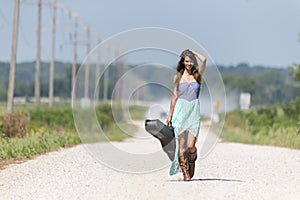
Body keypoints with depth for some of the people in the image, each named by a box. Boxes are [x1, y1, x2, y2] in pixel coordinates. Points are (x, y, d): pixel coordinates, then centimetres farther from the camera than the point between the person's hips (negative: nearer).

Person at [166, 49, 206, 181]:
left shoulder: (197, 75, 8)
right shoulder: (178, 77, 9)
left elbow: (203, 60, -7)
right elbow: (175, 96, 12)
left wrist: (193, 52, 8)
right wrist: (170, 114, 10)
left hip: (194, 111, 0)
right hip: (180, 111, 0)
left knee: (191, 146, -8)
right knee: (182, 144, -4)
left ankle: (192, 162, 21)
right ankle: (185, 172, 3)